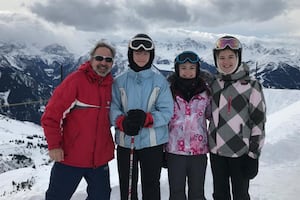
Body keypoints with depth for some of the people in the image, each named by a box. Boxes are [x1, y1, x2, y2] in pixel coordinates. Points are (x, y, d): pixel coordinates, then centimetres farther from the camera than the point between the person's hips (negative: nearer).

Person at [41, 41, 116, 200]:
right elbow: (51, 115, -12)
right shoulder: (76, 80, -12)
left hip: (100, 158, 5)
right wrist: (54, 145, -15)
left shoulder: (111, 84, 4)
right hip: (70, 157, -5)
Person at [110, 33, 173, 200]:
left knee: (151, 186, 13)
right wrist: (122, 122, -23)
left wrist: (146, 118, -24)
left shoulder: (160, 81, -4)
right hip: (125, 142, 2)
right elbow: (112, 108, -2)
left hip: (152, 142, -1)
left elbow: (167, 111, -8)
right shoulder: (120, 81, 1)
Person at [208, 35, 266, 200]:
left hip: (240, 152, -4)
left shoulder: (251, 85, -10)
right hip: (216, 150, 5)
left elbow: (258, 121, -10)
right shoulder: (213, 84, 5)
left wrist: (253, 154, -10)